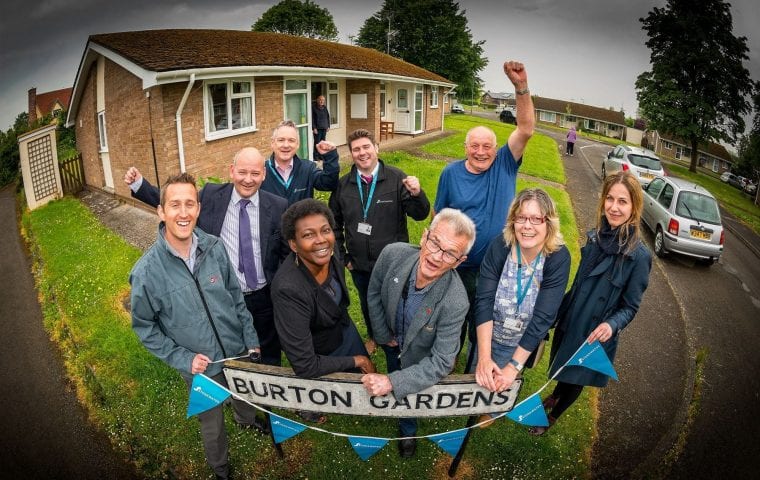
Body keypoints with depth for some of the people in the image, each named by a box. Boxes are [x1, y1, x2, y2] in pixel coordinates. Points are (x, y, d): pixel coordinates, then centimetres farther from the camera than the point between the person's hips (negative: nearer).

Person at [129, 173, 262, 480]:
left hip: (239, 352, 3)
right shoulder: (147, 271, -22)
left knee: (247, 400, 30)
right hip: (201, 367, -3)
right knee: (212, 425, 20)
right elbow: (143, 326, -8)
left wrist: (252, 341, 1)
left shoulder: (214, 248, -15)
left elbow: (236, 298, -2)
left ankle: (248, 422, 66)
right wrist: (182, 359, -15)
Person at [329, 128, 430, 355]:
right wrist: (342, 256, 5)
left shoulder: (396, 178, -14)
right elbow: (335, 222, 8)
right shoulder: (343, 184, -4)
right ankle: (373, 337, 51)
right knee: (367, 304, 24)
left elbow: (419, 214, -17)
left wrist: (417, 194, -38)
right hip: (359, 263, 3)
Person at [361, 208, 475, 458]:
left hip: (419, 356, -2)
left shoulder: (455, 302, -42)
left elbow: (441, 362, -31)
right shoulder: (393, 254, -34)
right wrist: (383, 336, -6)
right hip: (391, 340, 3)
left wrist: (393, 382, -35)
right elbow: (374, 294, -12)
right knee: (393, 376, 31)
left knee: (408, 392, 25)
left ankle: (408, 430, 61)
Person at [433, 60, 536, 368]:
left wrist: (521, 87, -33)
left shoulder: (505, 165, -8)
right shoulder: (451, 173, -6)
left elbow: (525, 130, -21)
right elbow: (438, 215, 0)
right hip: (456, 266, 0)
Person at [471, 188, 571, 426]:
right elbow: (483, 301, -25)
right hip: (487, 335, 1)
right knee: (476, 377, 23)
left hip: (523, 343, 0)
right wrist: (484, 357, -32)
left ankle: (492, 411, 56)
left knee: (501, 387, 22)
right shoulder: (500, 246, -24)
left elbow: (543, 318, -26)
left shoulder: (558, 258, -26)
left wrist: (513, 366, -26)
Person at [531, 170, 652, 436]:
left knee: (575, 377, 19)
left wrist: (612, 325, -34)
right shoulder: (596, 237, -8)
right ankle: (555, 396, 58)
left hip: (595, 334, -4)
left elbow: (630, 307, -14)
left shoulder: (639, 255, -24)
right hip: (569, 321, 5)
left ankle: (552, 416, 46)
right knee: (562, 369, 26)